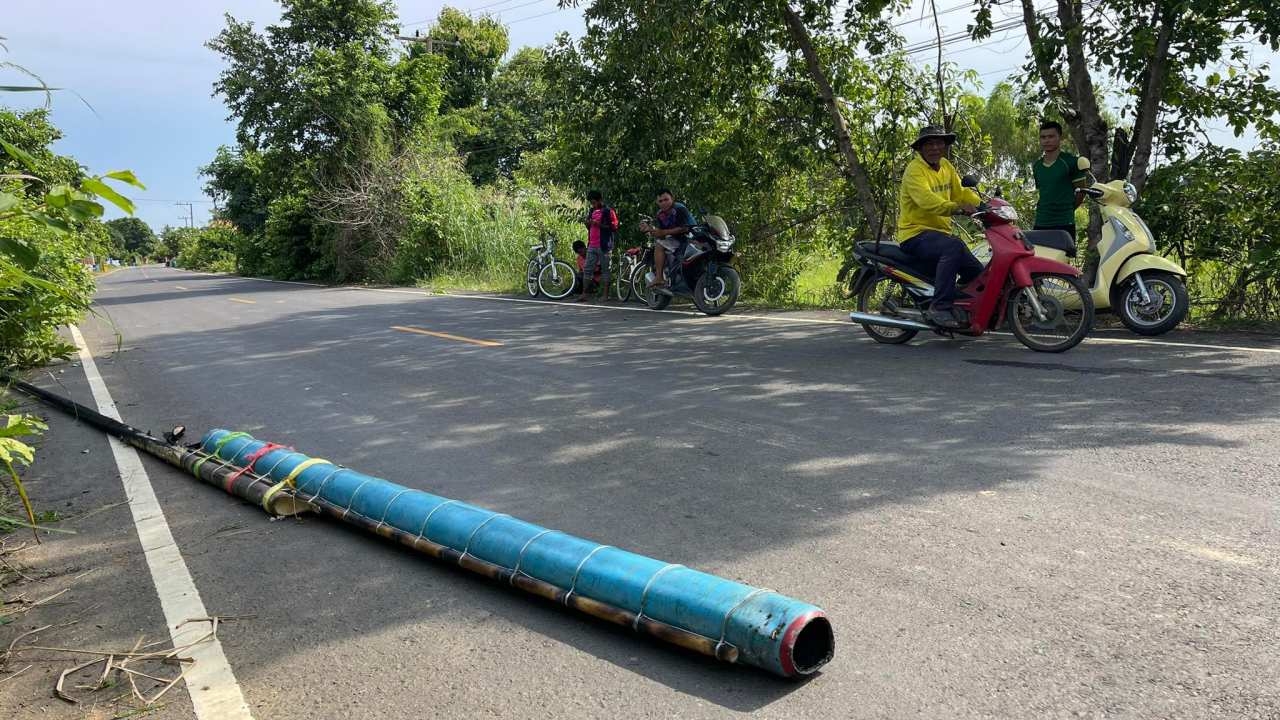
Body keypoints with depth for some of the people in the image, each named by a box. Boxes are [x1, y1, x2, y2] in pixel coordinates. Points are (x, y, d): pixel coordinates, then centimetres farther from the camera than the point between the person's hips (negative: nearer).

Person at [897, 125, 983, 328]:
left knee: (977, 272, 6)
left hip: (940, 232, 9)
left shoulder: (946, 166, 15)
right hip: (916, 234, -9)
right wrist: (958, 208, -42)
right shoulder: (915, 170, -12)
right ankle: (940, 307, -34)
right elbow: (926, 200, -29)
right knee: (954, 246, -36)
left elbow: (961, 192, 14)